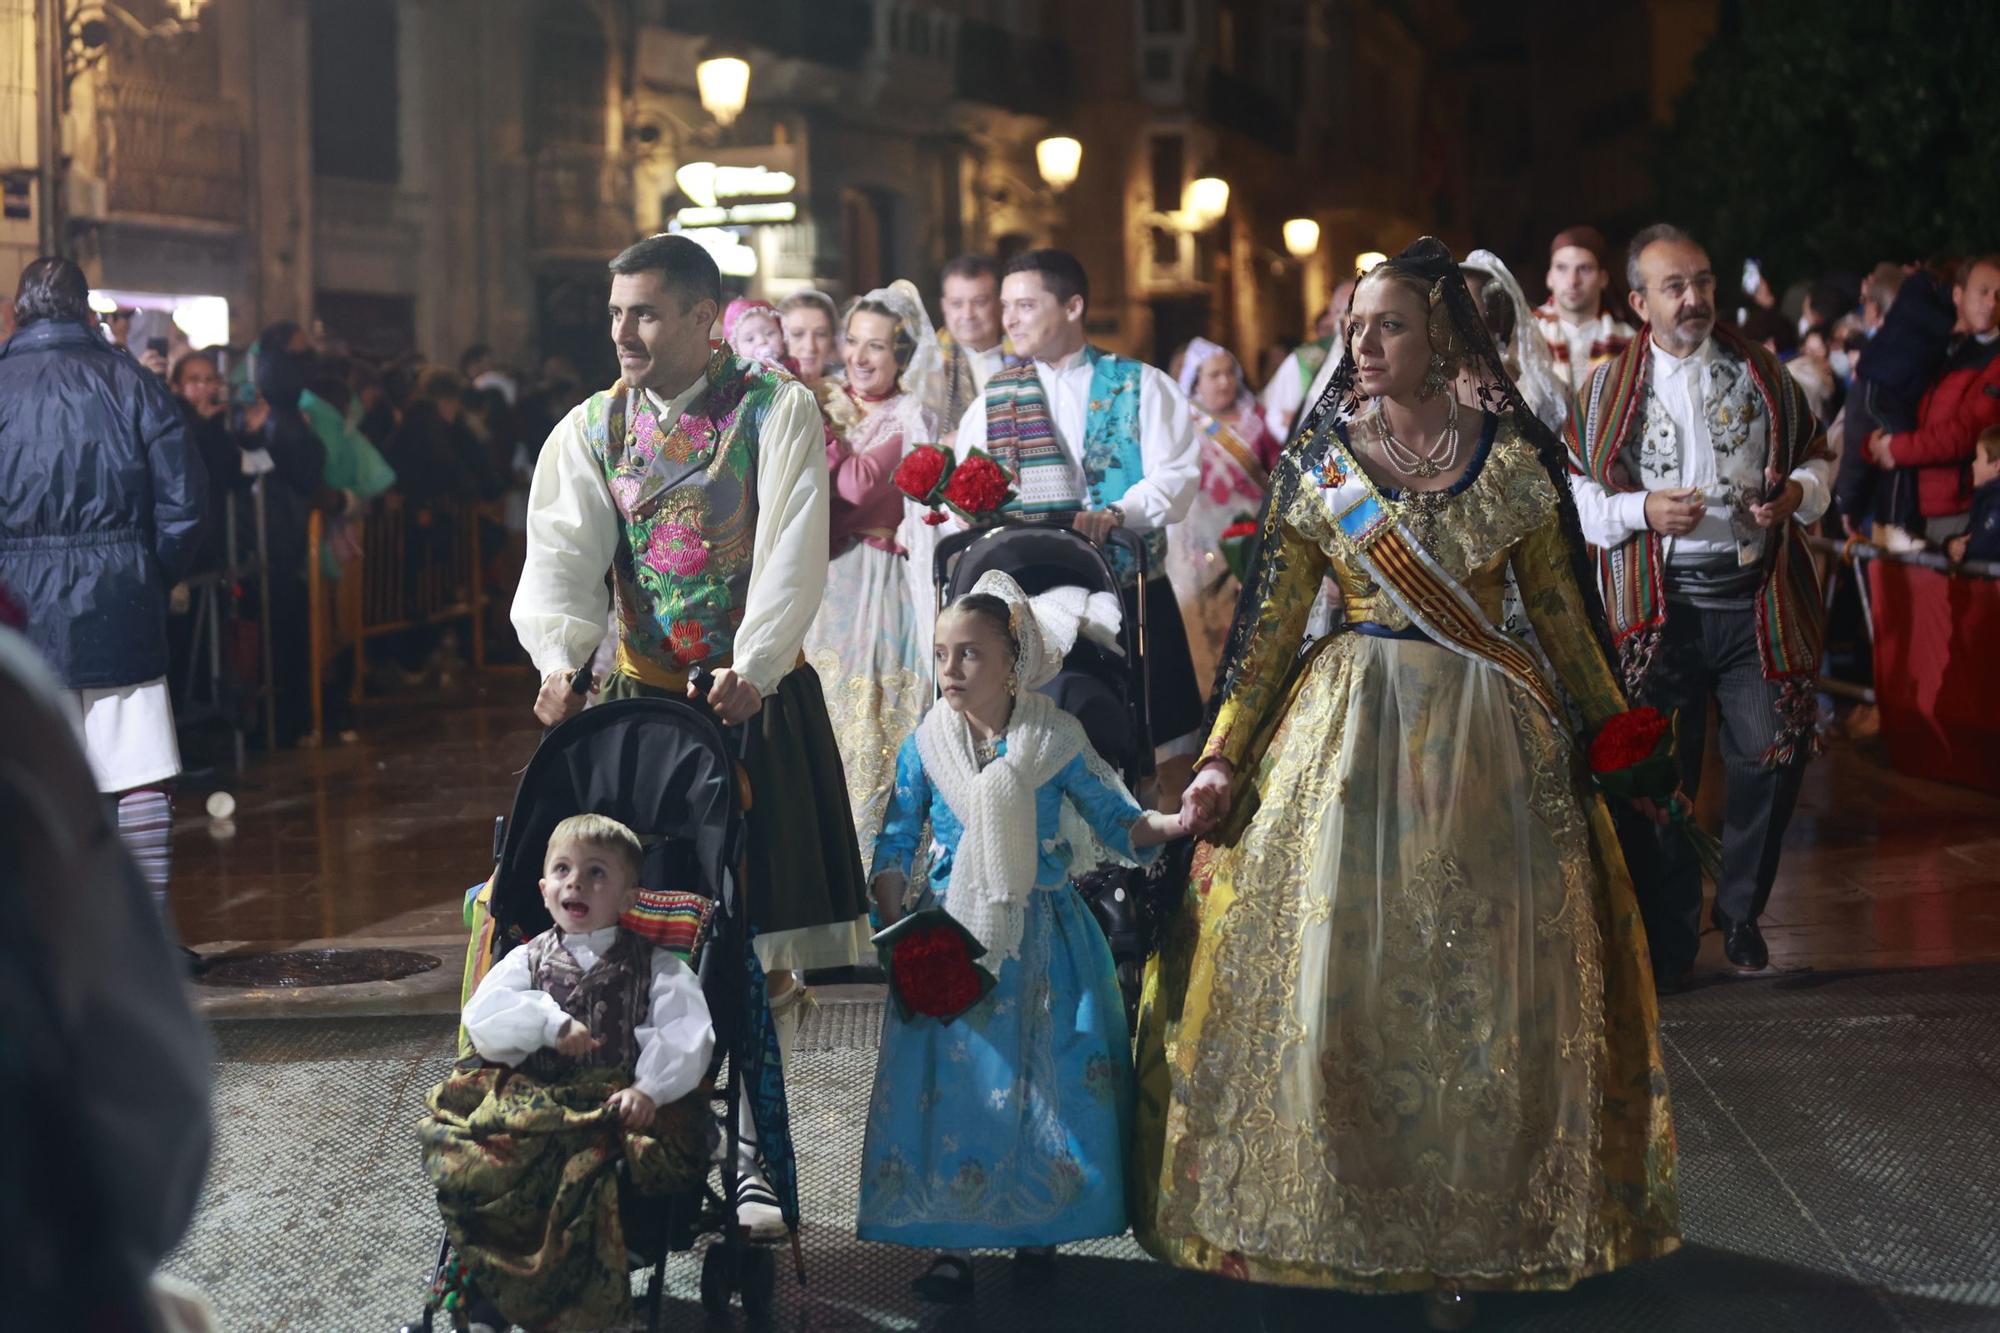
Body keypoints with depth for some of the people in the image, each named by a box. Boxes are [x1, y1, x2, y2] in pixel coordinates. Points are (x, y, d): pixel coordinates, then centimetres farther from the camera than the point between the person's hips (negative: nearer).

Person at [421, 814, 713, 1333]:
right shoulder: (527, 959, 20)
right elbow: (482, 1020, 4)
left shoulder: (655, 967, 14)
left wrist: (649, 1088, -18)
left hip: (623, 1106, -2)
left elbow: (686, 1036, -1)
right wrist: (550, 1023, -10)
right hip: (535, 1100, 2)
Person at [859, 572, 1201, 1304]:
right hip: (948, 940, 1)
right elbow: (895, 848, 4)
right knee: (951, 1083, -3)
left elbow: (1114, 819, 0)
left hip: (1039, 942, -1)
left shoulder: (1056, 740, -3)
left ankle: (1037, 1230, 18)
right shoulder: (924, 747, 0)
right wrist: (896, 929, -9)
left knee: (1042, 1081, 1)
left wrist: (1172, 823, -20)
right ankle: (952, 1243, 6)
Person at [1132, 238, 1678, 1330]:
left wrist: (1618, 736, 10)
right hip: (1348, 736, 0)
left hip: (1490, 741, 0)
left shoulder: (1515, 455, 0)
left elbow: (1565, 614, 7)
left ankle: (1466, 1238, 17)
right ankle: (1338, 1225, 16)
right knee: (1331, 973, 1)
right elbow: (1269, 623, 3)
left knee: (1479, 987, 4)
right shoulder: (1318, 462, 1)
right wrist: (1223, 756, -1)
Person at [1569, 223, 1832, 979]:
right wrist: (1643, 509, -12)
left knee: (1771, 758, 1)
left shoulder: (1761, 374, 10)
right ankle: (1667, 939, 13)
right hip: (1659, 609, -1)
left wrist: (1794, 494, -5)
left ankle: (1740, 910, 24)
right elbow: (1576, 497, 4)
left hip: (1757, 601, 2)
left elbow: (1816, 458, 16)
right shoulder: (1609, 390, 5)